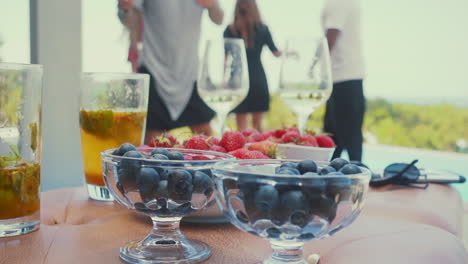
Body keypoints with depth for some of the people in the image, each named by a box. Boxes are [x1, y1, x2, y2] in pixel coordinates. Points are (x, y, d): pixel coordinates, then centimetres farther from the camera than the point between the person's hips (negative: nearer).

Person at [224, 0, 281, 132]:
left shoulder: (230, 30, -2)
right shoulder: (262, 29, 0)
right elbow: (276, 52, 9)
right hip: (258, 78, 1)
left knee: (241, 125, 4)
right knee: (257, 124, 9)